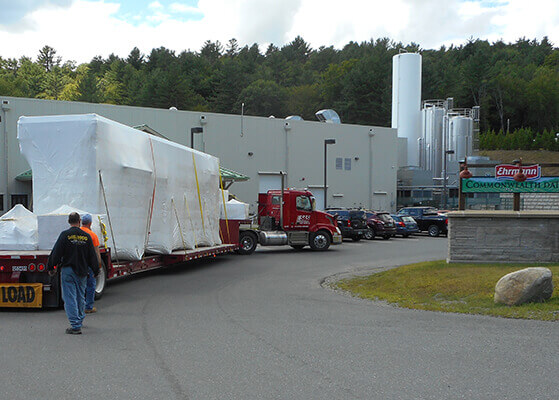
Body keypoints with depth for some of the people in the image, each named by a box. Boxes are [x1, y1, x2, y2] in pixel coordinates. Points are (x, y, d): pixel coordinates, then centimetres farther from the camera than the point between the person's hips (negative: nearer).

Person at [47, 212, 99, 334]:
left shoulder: (65, 235, -8)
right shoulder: (87, 236, 2)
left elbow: (56, 253, -8)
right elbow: (92, 256, 7)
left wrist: (50, 267, 3)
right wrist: (96, 270, 17)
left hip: (68, 270, -4)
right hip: (82, 272, 4)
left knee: (70, 298, -3)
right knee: (80, 296, 18)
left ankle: (75, 326, -7)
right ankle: (79, 320, 30)